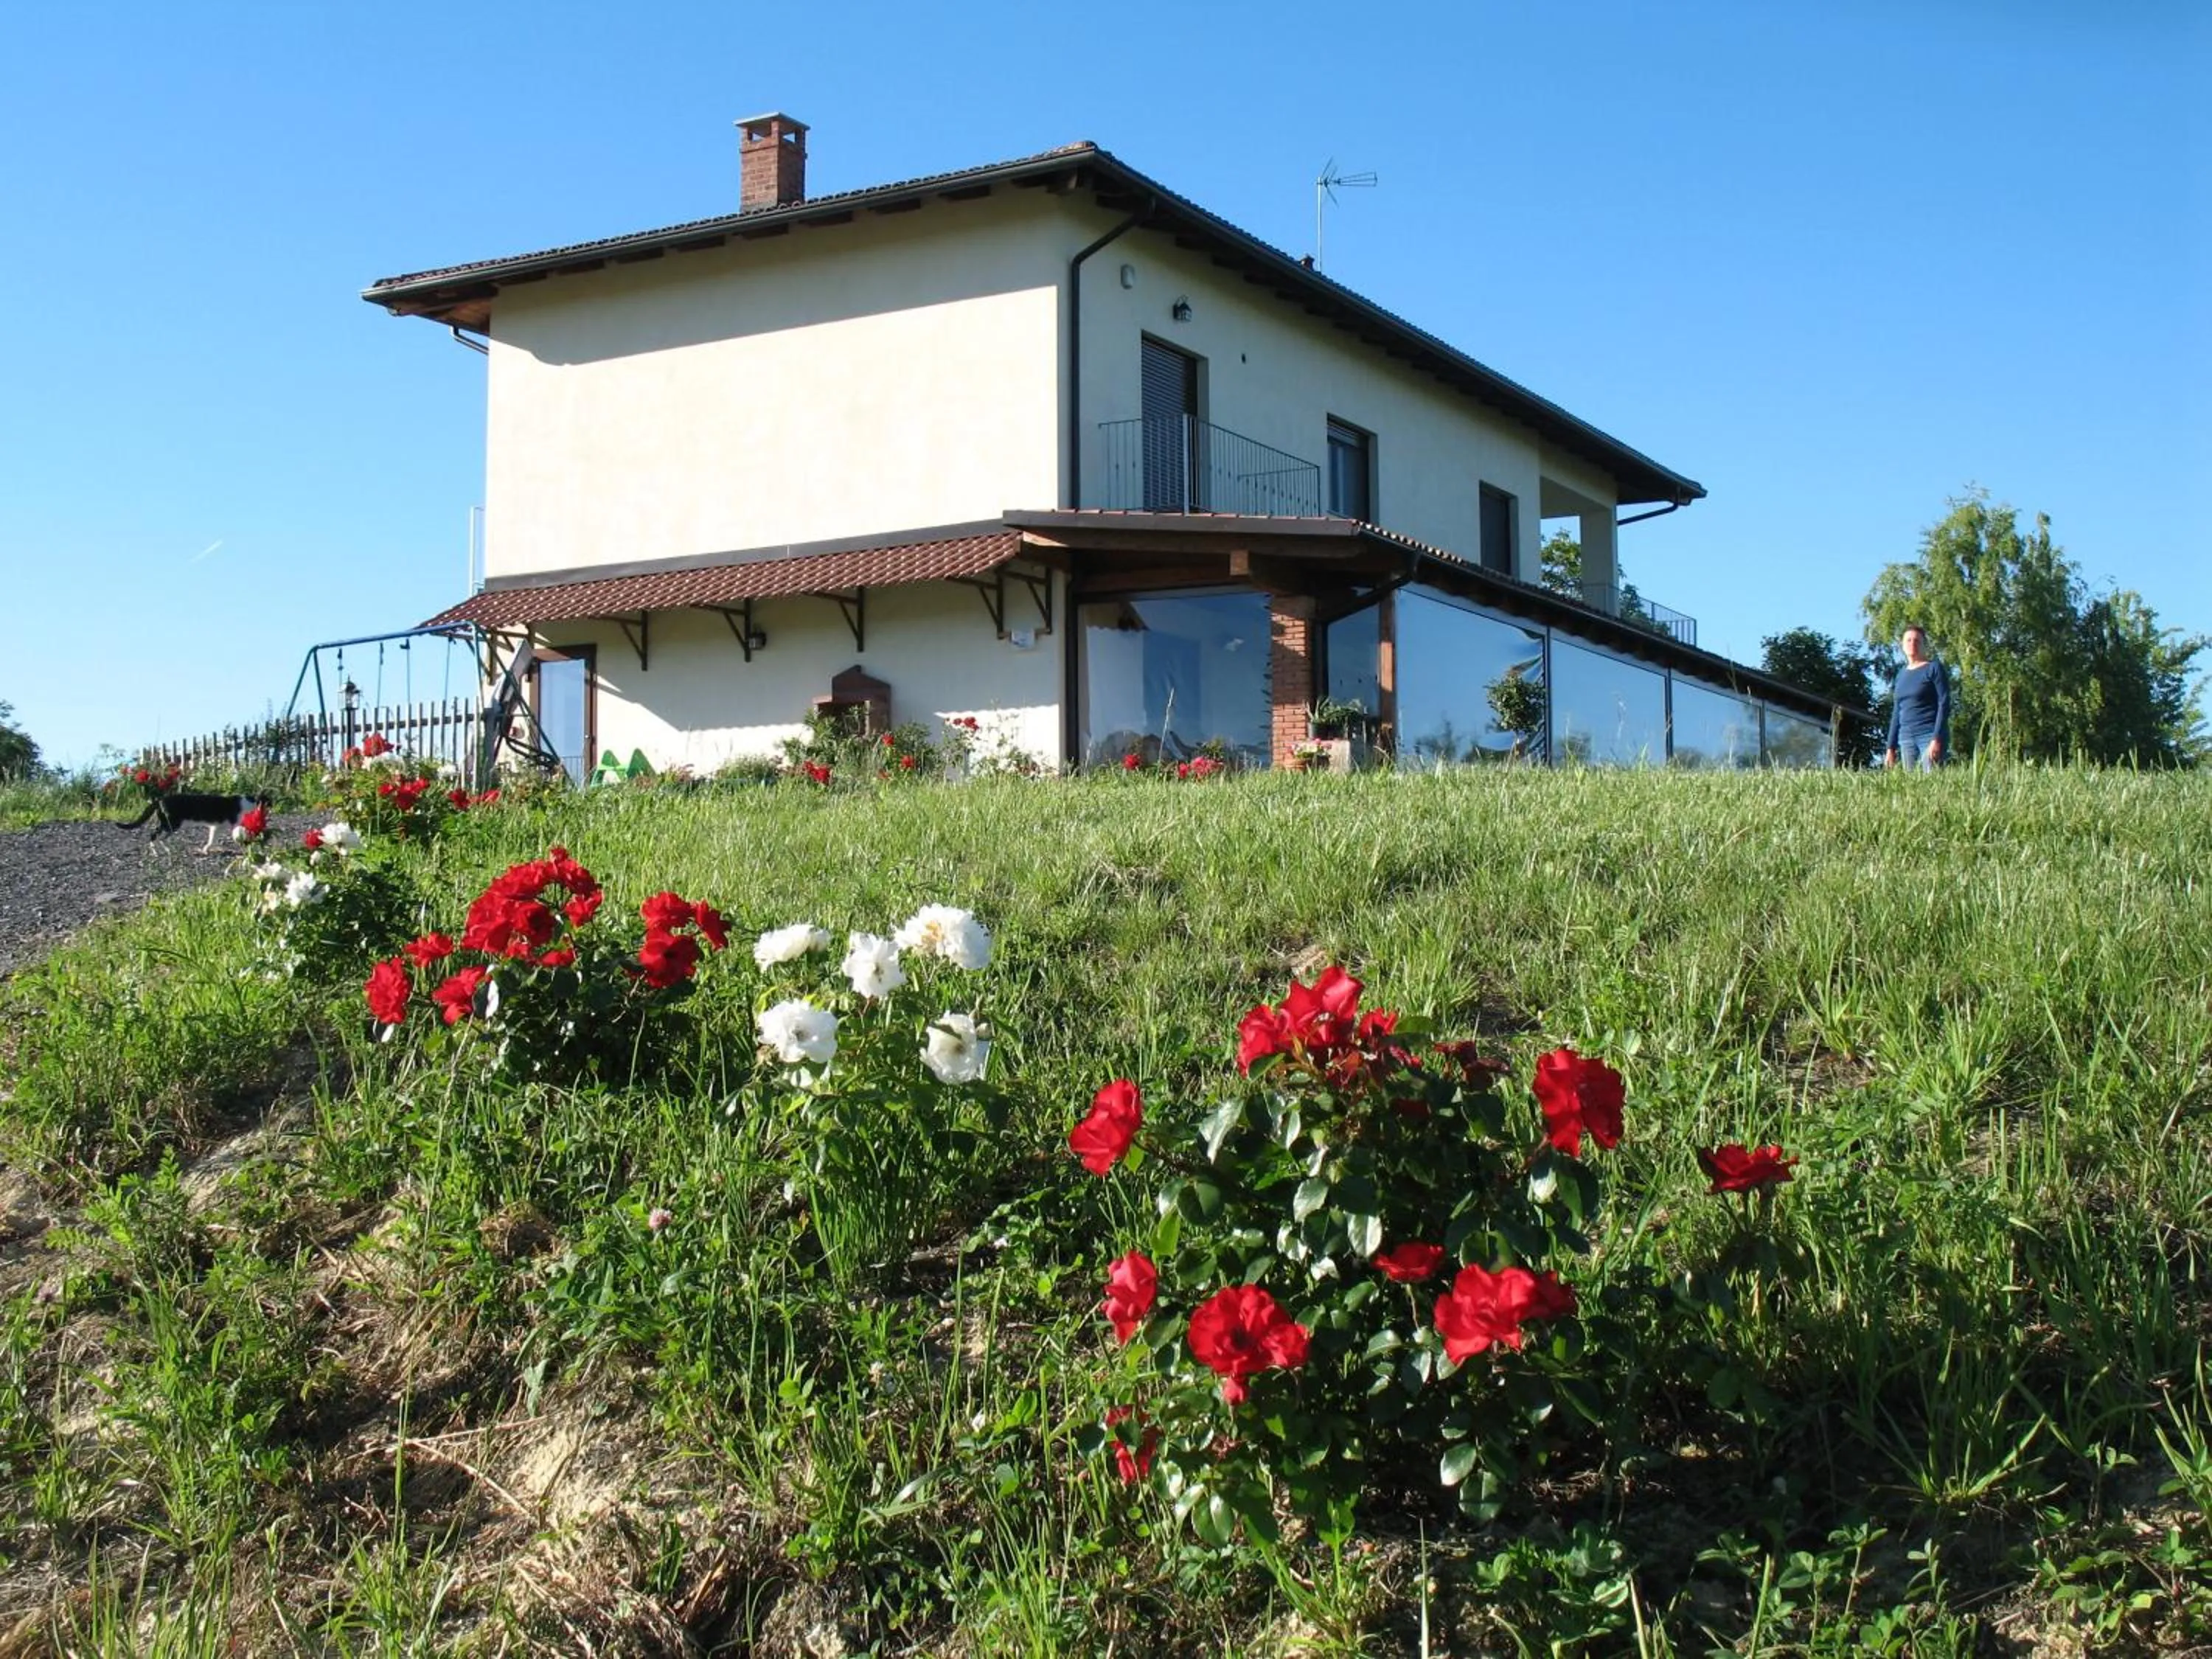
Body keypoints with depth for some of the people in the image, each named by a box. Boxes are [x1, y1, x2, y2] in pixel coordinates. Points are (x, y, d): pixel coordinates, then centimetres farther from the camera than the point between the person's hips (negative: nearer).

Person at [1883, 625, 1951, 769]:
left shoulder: (1934, 668, 0)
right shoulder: (1902, 673, 16)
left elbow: (1944, 704, -7)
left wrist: (1937, 739, -16)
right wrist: (1890, 747, 13)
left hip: (1930, 735, -5)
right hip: (1906, 738, 5)